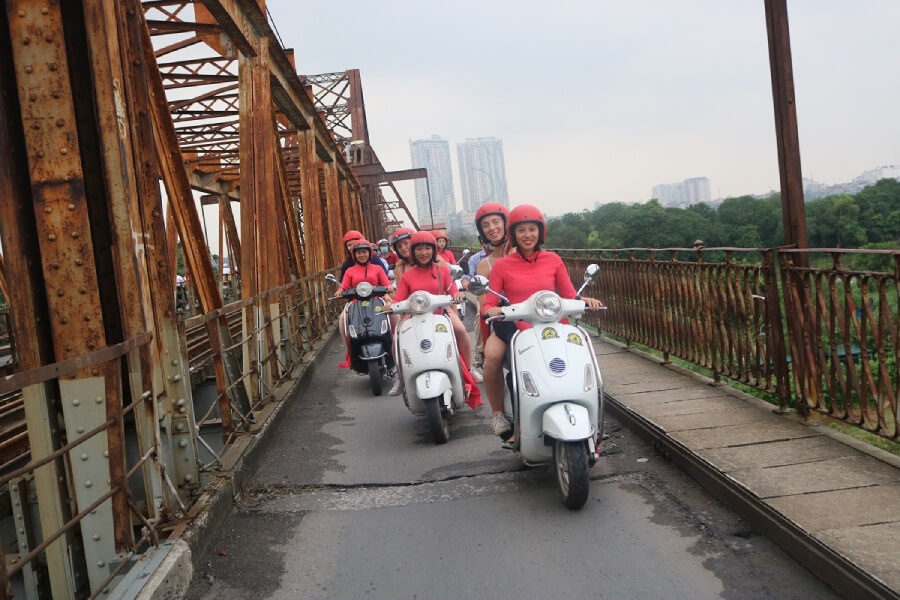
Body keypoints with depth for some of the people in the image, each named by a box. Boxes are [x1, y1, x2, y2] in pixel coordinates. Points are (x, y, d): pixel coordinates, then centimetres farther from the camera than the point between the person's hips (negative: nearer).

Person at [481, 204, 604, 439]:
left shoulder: (553, 261, 9)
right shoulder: (502, 265, 4)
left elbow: (569, 296, 9)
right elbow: (488, 305, 1)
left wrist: (585, 300, -11)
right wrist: (492, 310, -22)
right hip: (513, 327, -2)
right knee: (492, 356, -31)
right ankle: (498, 413, -8)